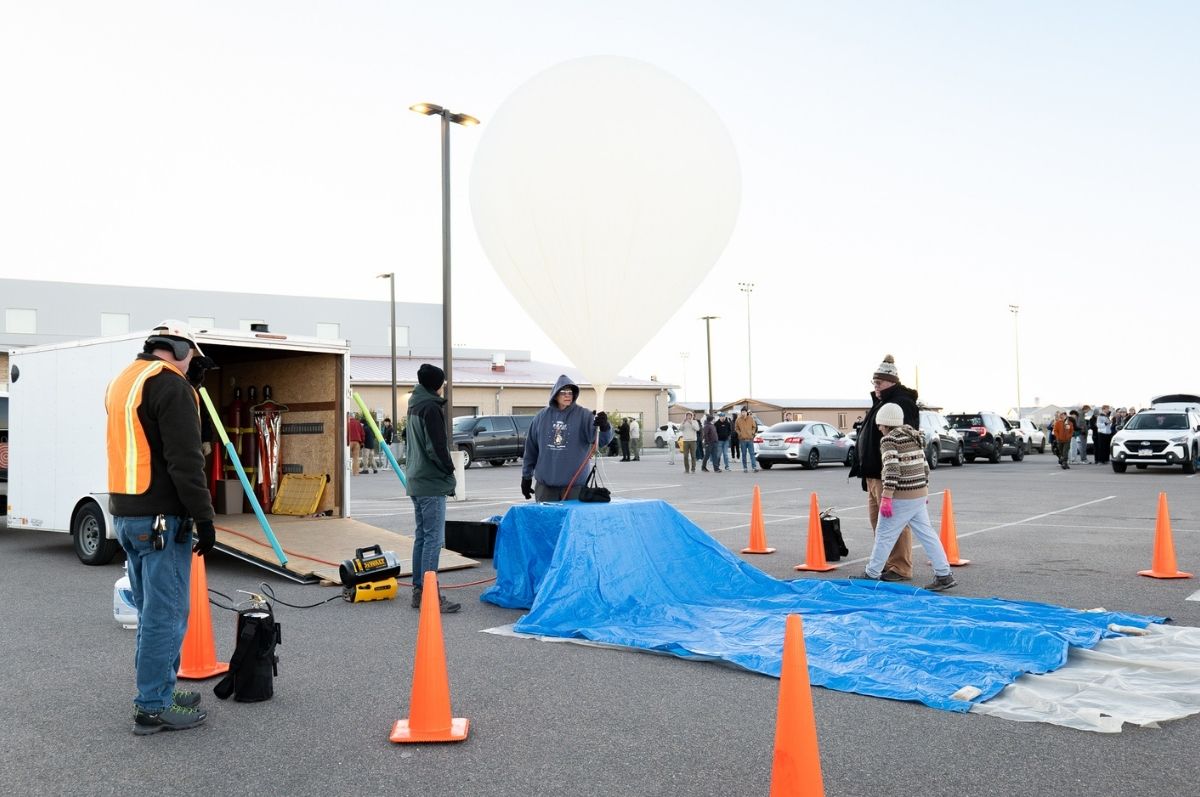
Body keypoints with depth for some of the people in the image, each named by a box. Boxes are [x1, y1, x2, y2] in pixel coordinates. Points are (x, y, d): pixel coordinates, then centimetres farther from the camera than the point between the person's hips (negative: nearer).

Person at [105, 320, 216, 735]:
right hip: (161, 518, -10)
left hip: (125, 514, 10)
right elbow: (185, 461, -19)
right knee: (166, 613, -3)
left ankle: (159, 691, 27)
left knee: (153, 610, 18)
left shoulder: (121, 381, 18)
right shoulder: (171, 385, -13)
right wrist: (204, 518, -16)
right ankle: (154, 708, 2)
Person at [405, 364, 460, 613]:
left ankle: (419, 592, 18)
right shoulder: (431, 408, -14)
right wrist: (450, 470, -5)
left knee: (422, 536, 13)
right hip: (432, 483, -10)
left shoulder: (415, 406, 15)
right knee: (433, 539, -7)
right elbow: (436, 447, -20)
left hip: (417, 482, 10)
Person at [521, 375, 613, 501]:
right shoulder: (542, 417, 6)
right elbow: (531, 448, 13)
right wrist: (526, 476, 13)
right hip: (545, 484, 2)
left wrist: (604, 427, -39)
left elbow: (601, 440, -16)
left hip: (574, 486, -2)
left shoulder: (583, 415, -3)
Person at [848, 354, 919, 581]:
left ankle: (900, 567, 1)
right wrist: (864, 469, 24)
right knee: (877, 519, 15)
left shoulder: (902, 404, -14)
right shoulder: (880, 403, 19)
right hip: (874, 474, 11)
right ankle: (886, 562, 25)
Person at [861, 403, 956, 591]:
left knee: (884, 536, 1)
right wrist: (925, 491, 26)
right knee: (927, 534, 10)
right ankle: (944, 575, 8)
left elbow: (892, 469, -21)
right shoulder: (915, 437, 14)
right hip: (920, 494, 8)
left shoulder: (889, 440, -12)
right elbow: (925, 466, 18)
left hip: (901, 498, -8)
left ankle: (872, 575, 8)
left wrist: (886, 497, -23)